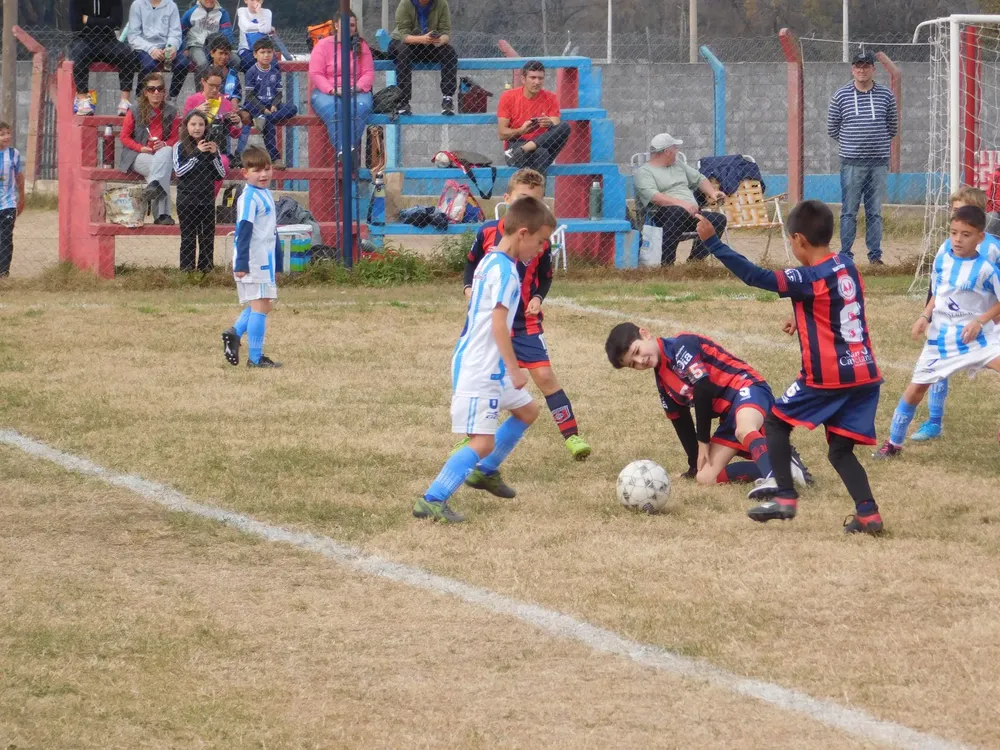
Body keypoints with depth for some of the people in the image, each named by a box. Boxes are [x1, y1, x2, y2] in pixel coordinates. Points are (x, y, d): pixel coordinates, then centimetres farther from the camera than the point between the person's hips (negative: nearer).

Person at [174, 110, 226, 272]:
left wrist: (214, 155, -10)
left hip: (207, 198, 3)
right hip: (186, 199, -3)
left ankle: (206, 268, 12)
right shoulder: (180, 147, -1)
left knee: (208, 237, 5)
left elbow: (221, 174, 5)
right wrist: (197, 153, -17)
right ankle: (187, 270, 2)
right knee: (188, 238, -1)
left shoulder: (212, 146, 7)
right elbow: (179, 171, -14)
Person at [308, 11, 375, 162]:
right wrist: (333, 90, -18)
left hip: (356, 92, 2)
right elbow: (315, 74, -3)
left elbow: (369, 73, 6)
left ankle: (352, 148, -47)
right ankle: (341, 151, -50)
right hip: (326, 93, -2)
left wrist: (357, 87, -15)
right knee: (332, 109, -37)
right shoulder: (323, 45, 5)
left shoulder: (361, 46, 12)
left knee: (361, 106, -35)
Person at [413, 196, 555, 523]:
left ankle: (485, 471, 35)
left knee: (527, 411, 25)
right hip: (479, 370, -10)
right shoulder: (504, 269, -18)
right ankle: (432, 500, -18)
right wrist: (515, 370, -20)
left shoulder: (491, 261, 12)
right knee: (483, 441, -14)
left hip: (489, 366, 10)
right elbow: (498, 324, -23)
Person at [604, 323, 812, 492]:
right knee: (705, 478, -8)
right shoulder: (663, 381, 17)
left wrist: (703, 441, -7)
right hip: (728, 414, 9)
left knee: (744, 430, -43)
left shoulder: (682, 346, -10)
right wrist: (695, 463, 25)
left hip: (746, 388, -9)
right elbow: (681, 421, 26)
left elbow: (703, 391, -15)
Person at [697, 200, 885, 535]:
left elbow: (756, 277, -20)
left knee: (776, 422, 12)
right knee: (840, 449, 12)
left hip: (827, 376, -7)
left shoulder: (809, 279, -15)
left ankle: (785, 497, 4)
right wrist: (802, 319, 27)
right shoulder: (848, 267, 8)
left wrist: (712, 242, -19)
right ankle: (868, 512, -5)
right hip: (865, 373, 7)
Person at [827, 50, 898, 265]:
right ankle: (845, 254, 5)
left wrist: (877, 143, 10)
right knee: (849, 211, 0)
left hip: (879, 162, 1)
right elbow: (832, 129, 8)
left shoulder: (886, 95, 5)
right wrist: (851, 142, 7)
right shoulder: (841, 96, 1)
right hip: (851, 162, -1)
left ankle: (875, 254, 11)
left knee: (875, 212, 6)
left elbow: (893, 128, 14)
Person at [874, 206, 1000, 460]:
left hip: (975, 336, -4)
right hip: (941, 338, 4)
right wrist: (924, 317, 1)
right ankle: (894, 443, 26)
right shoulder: (942, 261, 1)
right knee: (915, 389, 8)